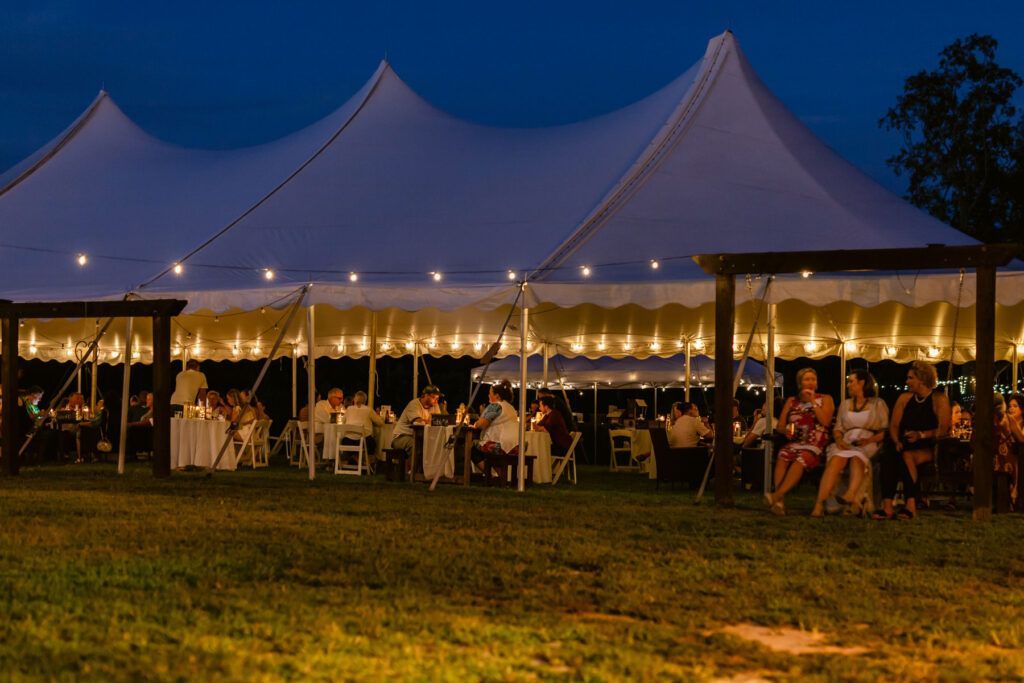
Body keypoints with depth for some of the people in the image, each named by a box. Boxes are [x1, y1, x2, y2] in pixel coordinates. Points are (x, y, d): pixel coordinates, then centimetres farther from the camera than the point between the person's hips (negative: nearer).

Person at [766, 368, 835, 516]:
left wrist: (812, 401, -1)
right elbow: (780, 425, 18)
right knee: (783, 457, -33)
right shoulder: (791, 401, 22)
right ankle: (780, 502, -45)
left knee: (801, 460, -36)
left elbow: (825, 422, -3)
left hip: (815, 445, -2)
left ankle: (777, 495, -48)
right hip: (793, 442, 3)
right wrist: (785, 431, -5)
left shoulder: (825, 399, 14)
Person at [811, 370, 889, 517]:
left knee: (856, 457, -38)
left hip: (869, 444, -2)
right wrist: (839, 439, -5)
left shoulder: (878, 404, 13)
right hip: (847, 443, 2)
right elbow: (838, 428, 18)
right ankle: (819, 504, -50)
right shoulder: (845, 404, 27)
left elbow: (885, 431, 3)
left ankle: (850, 496, -63)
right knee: (836, 459, -32)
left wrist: (869, 440, -15)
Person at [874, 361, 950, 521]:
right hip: (907, 447, 4)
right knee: (889, 459, -30)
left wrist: (921, 435, -23)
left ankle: (911, 506, -40)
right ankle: (887, 507, -42)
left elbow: (943, 429, -10)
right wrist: (897, 442, -8)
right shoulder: (905, 398, 18)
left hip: (929, 448, -4)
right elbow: (894, 425, 13)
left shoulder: (939, 399, 1)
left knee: (906, 456, -36)